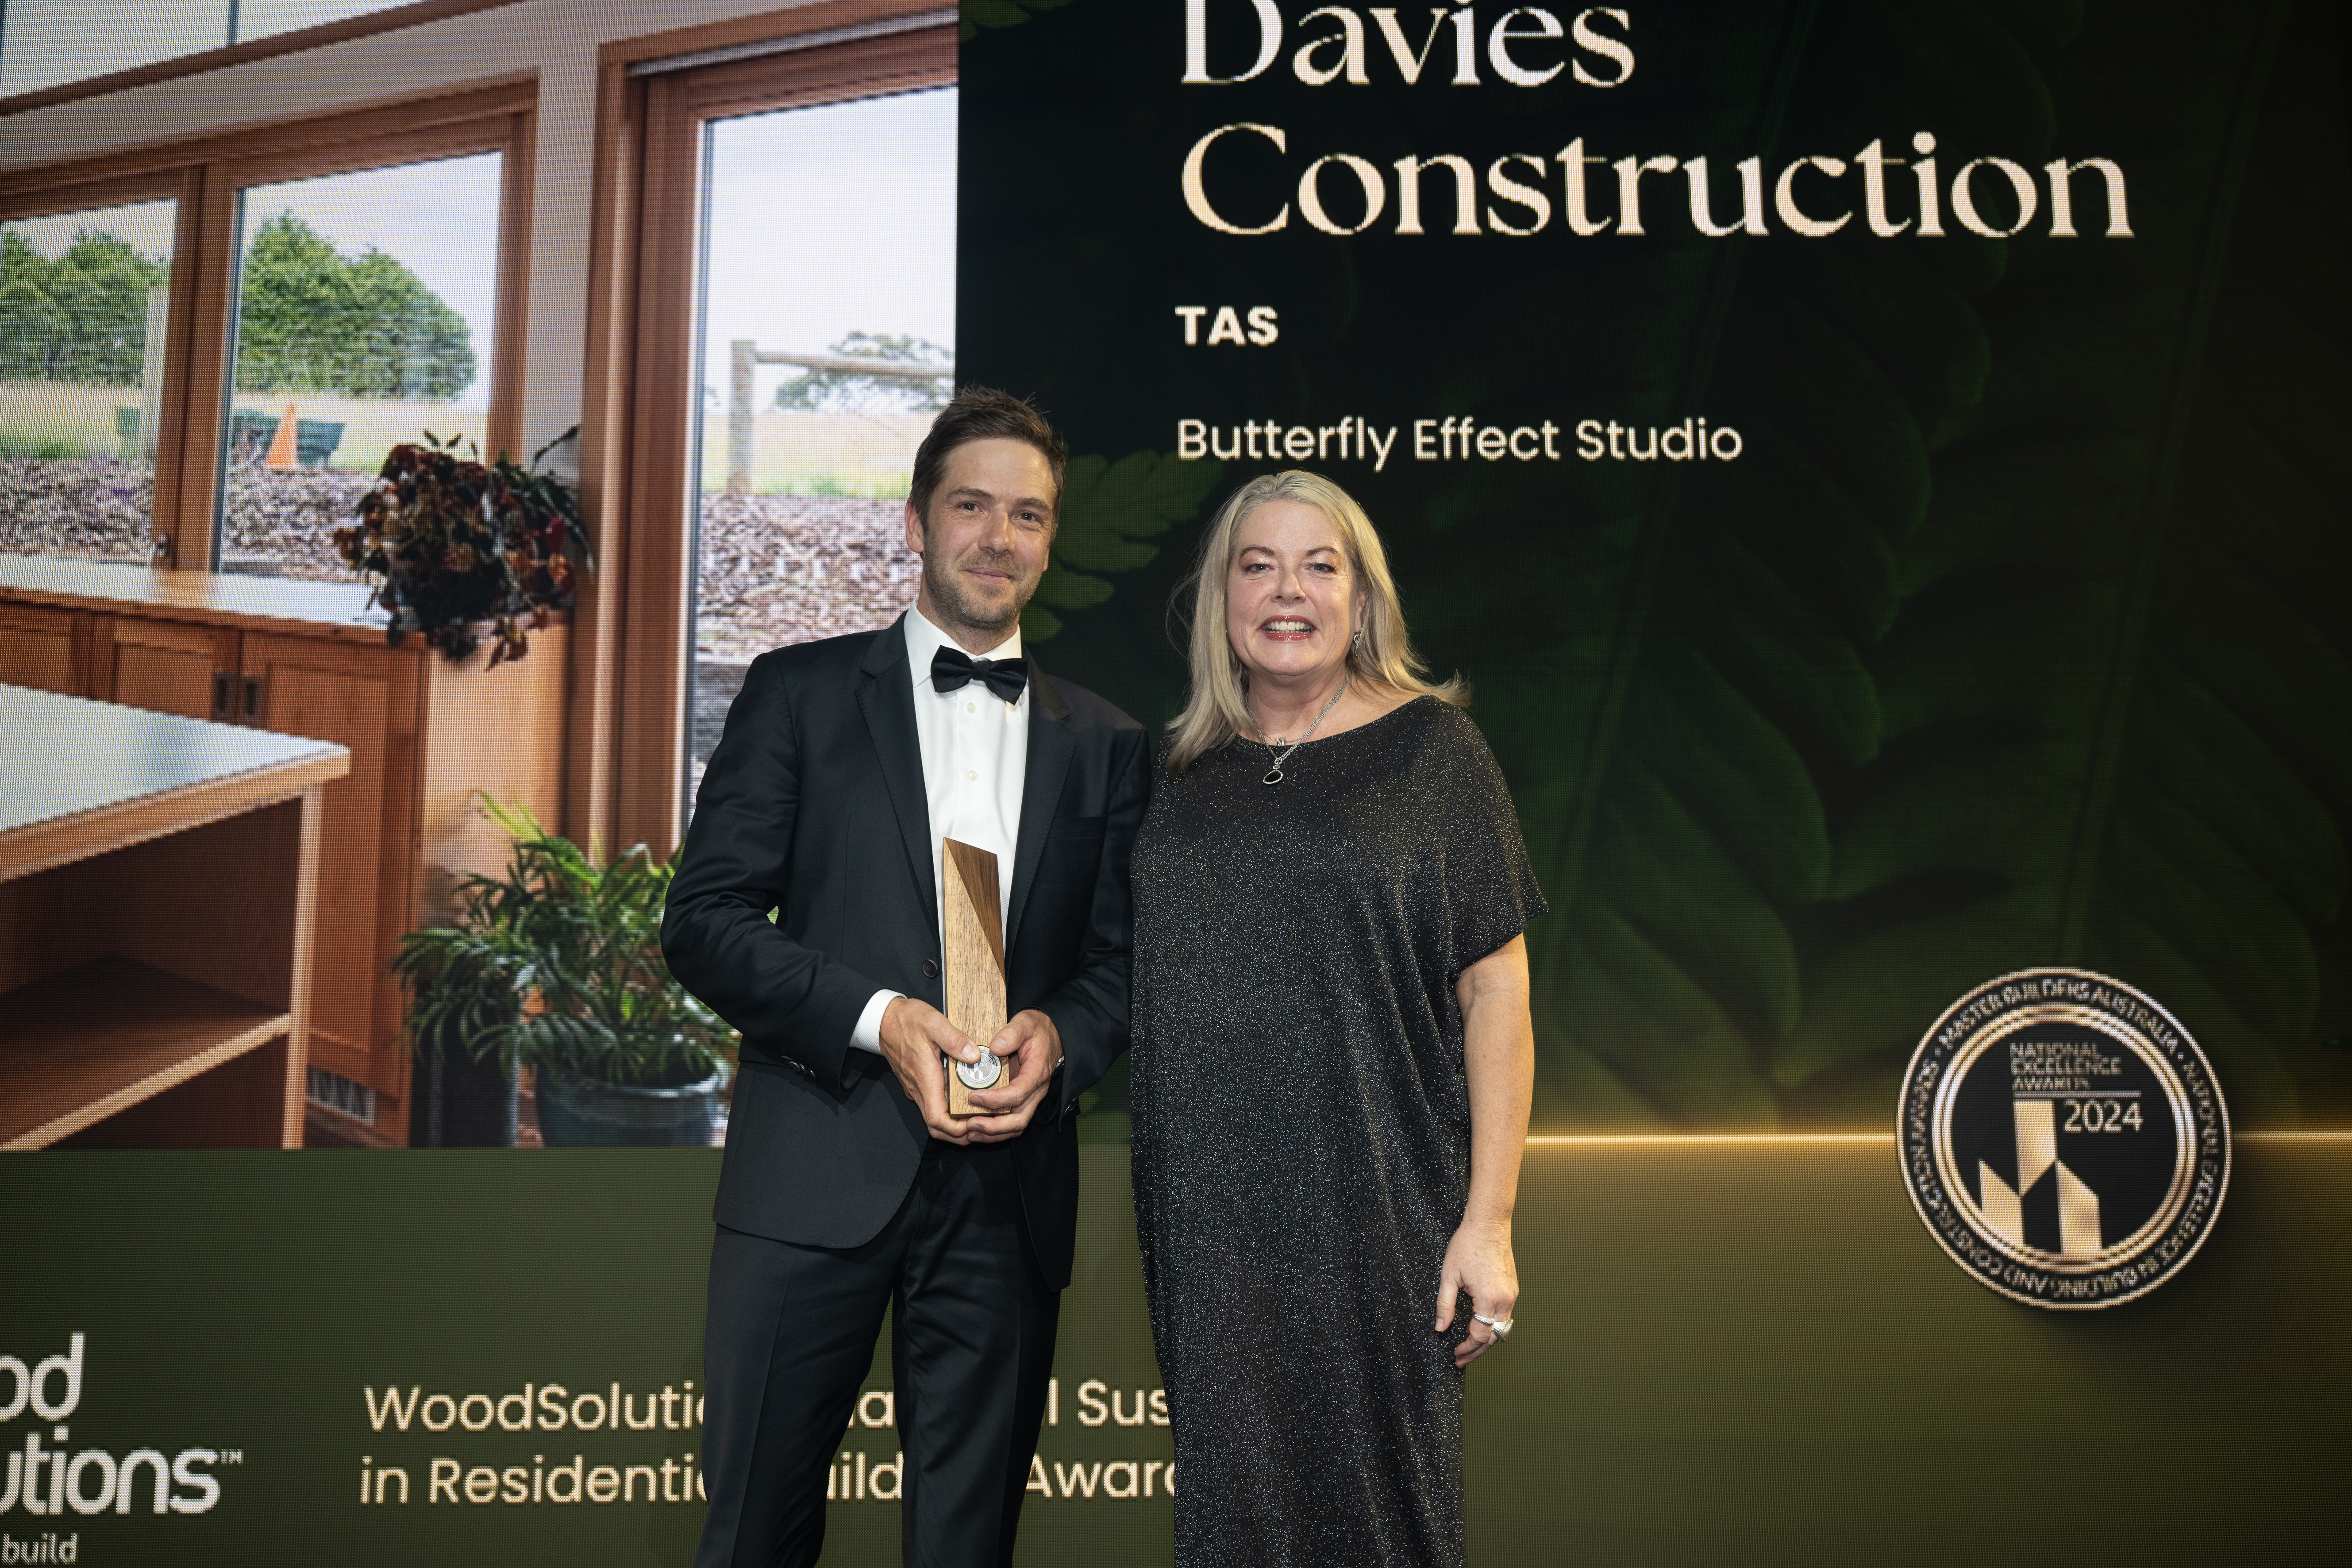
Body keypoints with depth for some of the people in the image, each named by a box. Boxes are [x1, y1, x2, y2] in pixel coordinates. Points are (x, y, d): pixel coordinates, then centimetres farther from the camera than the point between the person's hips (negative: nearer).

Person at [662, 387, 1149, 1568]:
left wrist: (1060, 1036, -10)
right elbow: (703, 921, -1)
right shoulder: (802, 693, 5)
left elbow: (1123, 961, 12)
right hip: (816, 1169, -2)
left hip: (1010, 1180, 2)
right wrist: (877, 1018, -14)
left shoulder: (1104, 742, 13)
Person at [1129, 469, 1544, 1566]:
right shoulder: (1185, 775, 10)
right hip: (1210, 1219, 4)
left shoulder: (1429, 748, -1)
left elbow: (1496, 988, -5)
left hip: (1375, 1217, -3)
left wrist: (1488, 1218, -10)